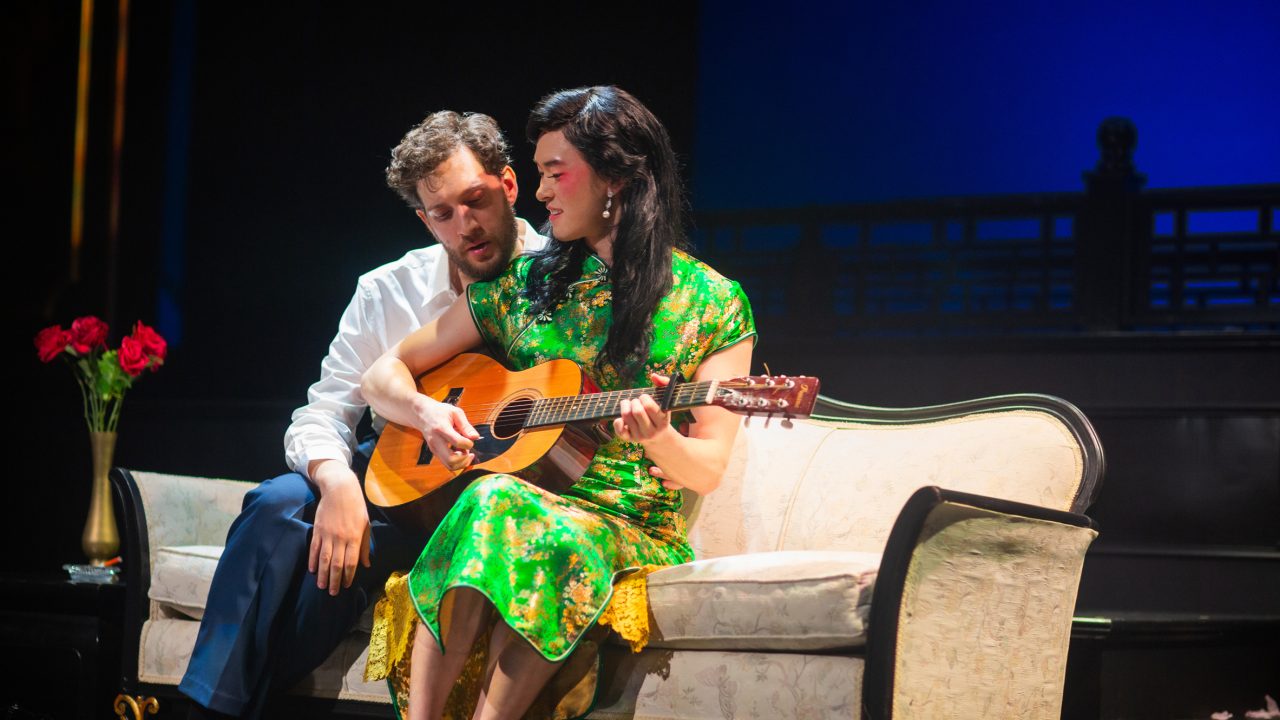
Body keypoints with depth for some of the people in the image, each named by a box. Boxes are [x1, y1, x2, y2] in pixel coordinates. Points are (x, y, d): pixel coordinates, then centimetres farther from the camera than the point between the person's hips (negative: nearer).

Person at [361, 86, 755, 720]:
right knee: (492, 504, -35)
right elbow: (383, 375, 18)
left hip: (633, 533, -2)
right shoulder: (521, 284, 13)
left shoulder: (711, 304, 4)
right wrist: (427, 412, -4)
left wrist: (659, 440, -23)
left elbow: (707, 470, -1)